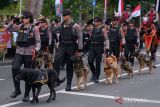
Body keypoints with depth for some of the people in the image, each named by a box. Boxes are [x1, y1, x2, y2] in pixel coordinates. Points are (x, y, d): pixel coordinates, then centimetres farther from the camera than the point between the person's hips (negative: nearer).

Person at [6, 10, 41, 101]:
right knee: (15, 68, -20)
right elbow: (8, 28, 13)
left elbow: (38, 42, -2)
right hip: (19, 52, 3)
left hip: (29, 53, -3)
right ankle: (17, 90, -5)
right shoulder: (20, 27, 10)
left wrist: (36, 49, -19)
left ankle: (26, 94, 17)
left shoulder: (34, 29, 0)